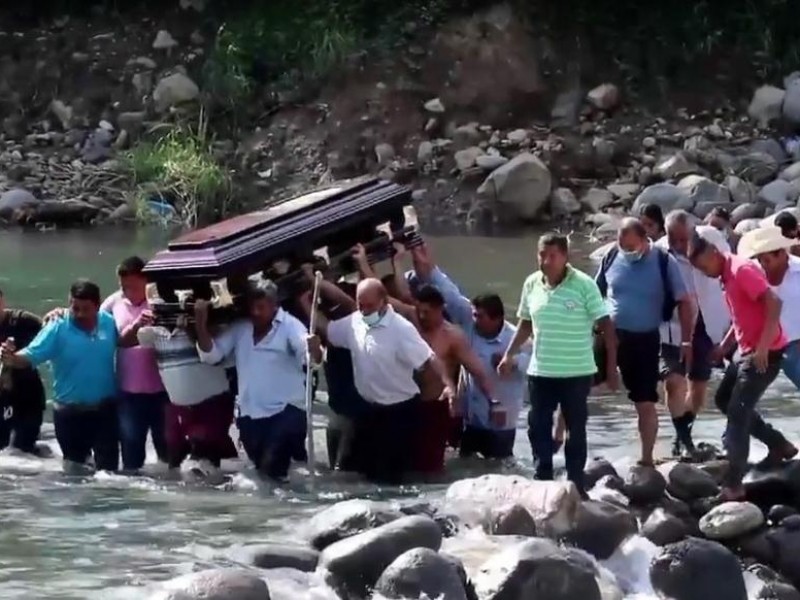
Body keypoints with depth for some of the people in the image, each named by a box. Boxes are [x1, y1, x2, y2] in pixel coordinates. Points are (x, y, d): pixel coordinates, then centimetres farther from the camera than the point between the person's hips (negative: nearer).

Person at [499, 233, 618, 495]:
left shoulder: (584, 285, -12)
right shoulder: (532, 284, 1)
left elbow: (605, 326, -9)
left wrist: (611, 366, -11)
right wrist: (509, 354, 8)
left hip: (577, 372, -4)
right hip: (540, 371, 4)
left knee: (576, 429, 7)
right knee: (538, 428, 7)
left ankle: (576, 484, 15)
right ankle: (542, 481, 17)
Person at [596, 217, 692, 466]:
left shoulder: (664, 263, -10)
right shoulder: (611, 258, -3)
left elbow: (684, 303, -4)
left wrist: (687, 342, -7)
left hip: (644, 340, -2)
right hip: (610, 334, 2)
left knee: (646, 403, 4)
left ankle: (647, 459, 16)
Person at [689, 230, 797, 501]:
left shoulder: (742, 269, -17)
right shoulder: (727, 276, 12)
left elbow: (774, 303, -25)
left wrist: (762, 347, -28)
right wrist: (723, 346, 14)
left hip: (765, 354, -10)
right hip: (746, 351, 10)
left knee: (737, 412, -12)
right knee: (724, 399, 19)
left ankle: (734, 484, -11)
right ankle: (779, 445, 25)